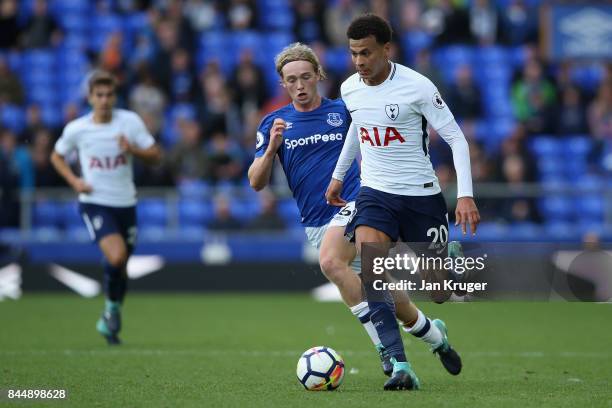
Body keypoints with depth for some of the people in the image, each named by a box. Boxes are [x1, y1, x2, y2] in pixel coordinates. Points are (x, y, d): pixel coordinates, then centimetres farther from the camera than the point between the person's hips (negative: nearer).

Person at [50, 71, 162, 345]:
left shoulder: (130, 122, -4)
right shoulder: (76, 129, -5)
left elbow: (156, 156, -1)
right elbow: (57, 157, 12)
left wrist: (133, 150, -20)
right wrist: (74, 181, -4)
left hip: (125, 203, 3)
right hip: (94, 202, -3)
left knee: (121, 266, 11)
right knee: (116, 256, -24)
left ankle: (110, 321, 33)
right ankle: (112, 308, 1)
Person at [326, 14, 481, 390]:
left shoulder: (417, 87, -15)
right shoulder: (350, 89, 1)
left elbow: (456, 138, -11)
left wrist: (465, 195, -20)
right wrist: (339, 175, 31)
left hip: (421, 194, -3)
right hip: (375, 193, 3)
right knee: (369, 266, -24)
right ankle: (401, 367, -23)